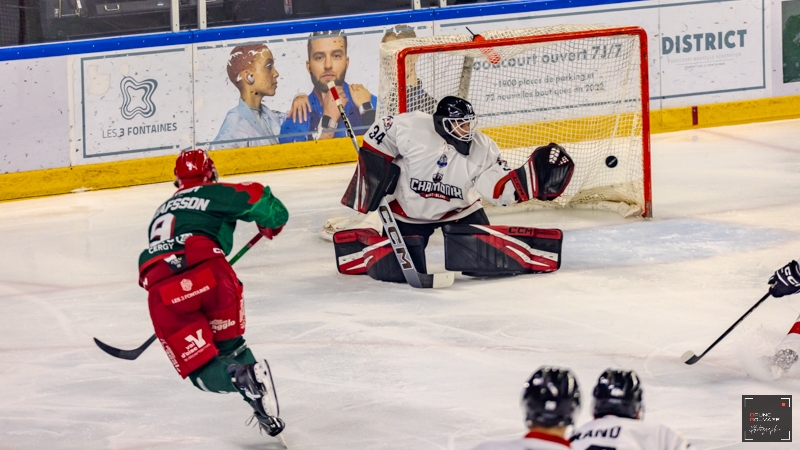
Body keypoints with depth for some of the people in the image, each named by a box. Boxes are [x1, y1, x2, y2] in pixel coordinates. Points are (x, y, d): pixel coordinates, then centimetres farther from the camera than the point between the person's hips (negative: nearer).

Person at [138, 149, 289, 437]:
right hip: (206, 270, -2)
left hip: (161, 290, 2)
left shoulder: (161, 211, 36)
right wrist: (271, 225, 30)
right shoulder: (214, 195, 19)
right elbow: (258, 198, 7)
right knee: (229, 345, 20)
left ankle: (243, 377, -27)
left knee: (202, 369, 2)